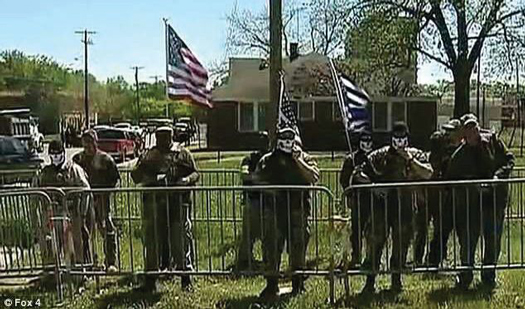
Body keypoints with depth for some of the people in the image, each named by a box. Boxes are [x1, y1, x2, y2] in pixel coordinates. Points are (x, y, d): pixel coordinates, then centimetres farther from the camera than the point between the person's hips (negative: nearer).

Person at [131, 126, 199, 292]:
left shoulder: (183, 153, 11)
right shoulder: (148, 155, 15)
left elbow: (195, 173, 10)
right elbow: (135, 175, 10)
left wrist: (187, 180, -12)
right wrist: (149, 177, -11)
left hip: (178, 202, -2)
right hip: (154, 202, 2)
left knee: (181, 239, -2)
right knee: (153, 240, 6)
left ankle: (186, 277, 8)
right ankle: (150, 277, 17)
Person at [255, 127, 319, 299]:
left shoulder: (305, 159, 7)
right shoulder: (268, 160, 10)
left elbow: (313, 177, -9)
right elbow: (257, 178, 8)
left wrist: (298, 161, -12)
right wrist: (268, 187, -9)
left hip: (297, 209, 0)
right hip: (274, 209, 1)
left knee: (298, 246, 5)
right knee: (271, 246, -1)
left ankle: (298, 283, 19)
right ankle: (271, 284, 8)